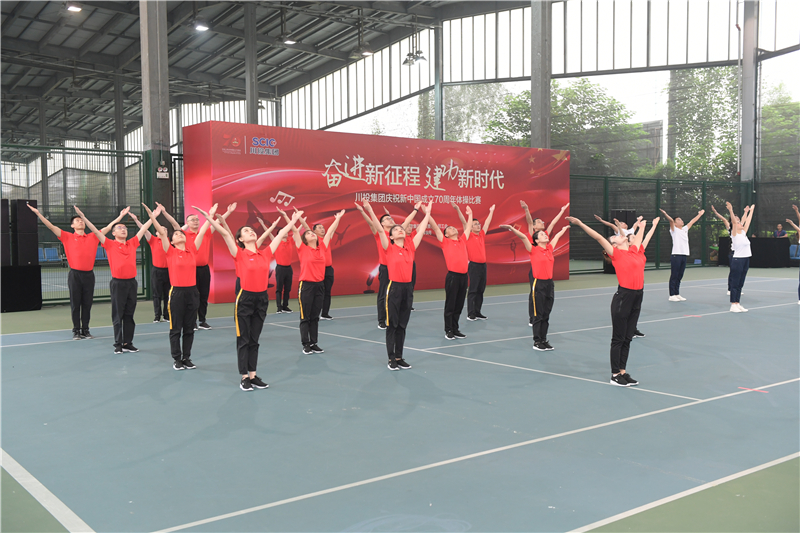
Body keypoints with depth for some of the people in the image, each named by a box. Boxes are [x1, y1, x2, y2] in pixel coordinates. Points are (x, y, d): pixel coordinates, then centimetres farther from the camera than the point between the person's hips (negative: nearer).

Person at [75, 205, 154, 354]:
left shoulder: (132, 243, 10)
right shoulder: (110, 244, 1)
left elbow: (143, 229, 16)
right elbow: (95, 230, -4)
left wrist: (154, 216, 19)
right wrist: (83, 217, -11)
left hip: (132, 282, 3)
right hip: (118, 283, -3)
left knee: (129, 315, 9)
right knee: (117, 315, 2)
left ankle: (128, 343, 16)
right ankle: (118, 344, 9)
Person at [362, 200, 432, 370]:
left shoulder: (411, 247, 8)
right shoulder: (389, 248, -2)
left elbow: (421, 230, 15)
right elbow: (379, 229, -11)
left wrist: (427, 213, 21)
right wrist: (370, 211, -18)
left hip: (408, 287, 4)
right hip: (394, 287, -4)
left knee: (402, 325, 11)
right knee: (392, 325, 2)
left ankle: (399, 358, 19)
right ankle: (391, 359, 9)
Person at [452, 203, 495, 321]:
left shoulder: (482, 235, 12)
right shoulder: (469, 236, -2)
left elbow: (487, 222, 24)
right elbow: (464, 222, -10)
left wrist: (491, 211, 34)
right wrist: (458, 210, -18)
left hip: (483, 265, 6)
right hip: (474, 265, -6)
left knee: (480, 290, 10)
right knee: (472, 290, -4)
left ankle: (477, 313, 18)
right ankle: (470, 314, 0)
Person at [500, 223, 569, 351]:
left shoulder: (549, 248, 10)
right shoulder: (534, 250, -5)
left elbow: (557, 236, 28)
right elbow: (523, 237, -15)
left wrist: (564, 229, 43)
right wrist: (512, 228, -25)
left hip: (549, 284, 6)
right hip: (539, 284, -6)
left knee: (546, 315, 10)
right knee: (538, 315, 0)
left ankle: (544, 340, 17)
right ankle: (537, 342, 6)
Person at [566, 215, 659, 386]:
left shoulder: (635, 251, 13)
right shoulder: (616, 253, -4)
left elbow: (642, 238, 30)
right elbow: (598, 237, -9)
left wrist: (653, 225, 46)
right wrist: (580, 224, -14)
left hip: (637, 297, 6)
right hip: (623, 297, -6)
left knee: (627, 338, 12)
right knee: (618, 338, 2)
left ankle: (623, 372, 20)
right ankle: (615, 375, 9)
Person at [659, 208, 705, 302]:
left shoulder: (685, 229, 19)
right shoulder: (674, 230, 0)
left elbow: (692, 221, 31)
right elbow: (671, 220, -18)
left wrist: (700, 214, 40)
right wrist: (665, 214, -34)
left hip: (684, 256, 7)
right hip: (676, 255, -7)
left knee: (679, 277, 10)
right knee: (674, 276, -3)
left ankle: (677, 294, 16)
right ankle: (672, 295, 0)